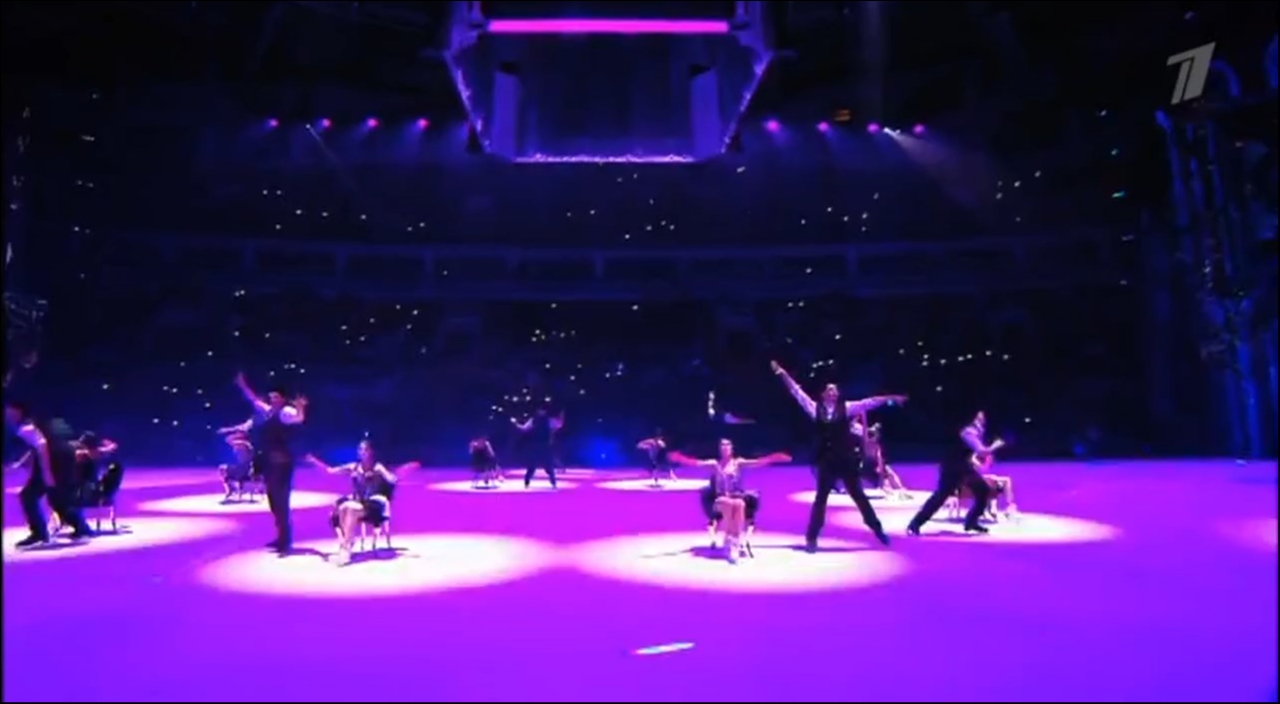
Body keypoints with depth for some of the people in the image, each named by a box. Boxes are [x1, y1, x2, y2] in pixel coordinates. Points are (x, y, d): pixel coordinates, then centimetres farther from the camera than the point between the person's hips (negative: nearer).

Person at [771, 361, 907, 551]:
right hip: (826, 460, 0)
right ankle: (811, 537, 11)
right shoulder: (816, 409, 2)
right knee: (821, 498, 4)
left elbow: (868, 403, 0)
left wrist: (889, 399, -5)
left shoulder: (846, 407, 2)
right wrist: (783, 374, 2)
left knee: (858, 495, 9)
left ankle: (878, 529, 25)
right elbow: (798, 393, 3)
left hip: (846, 459, 0)